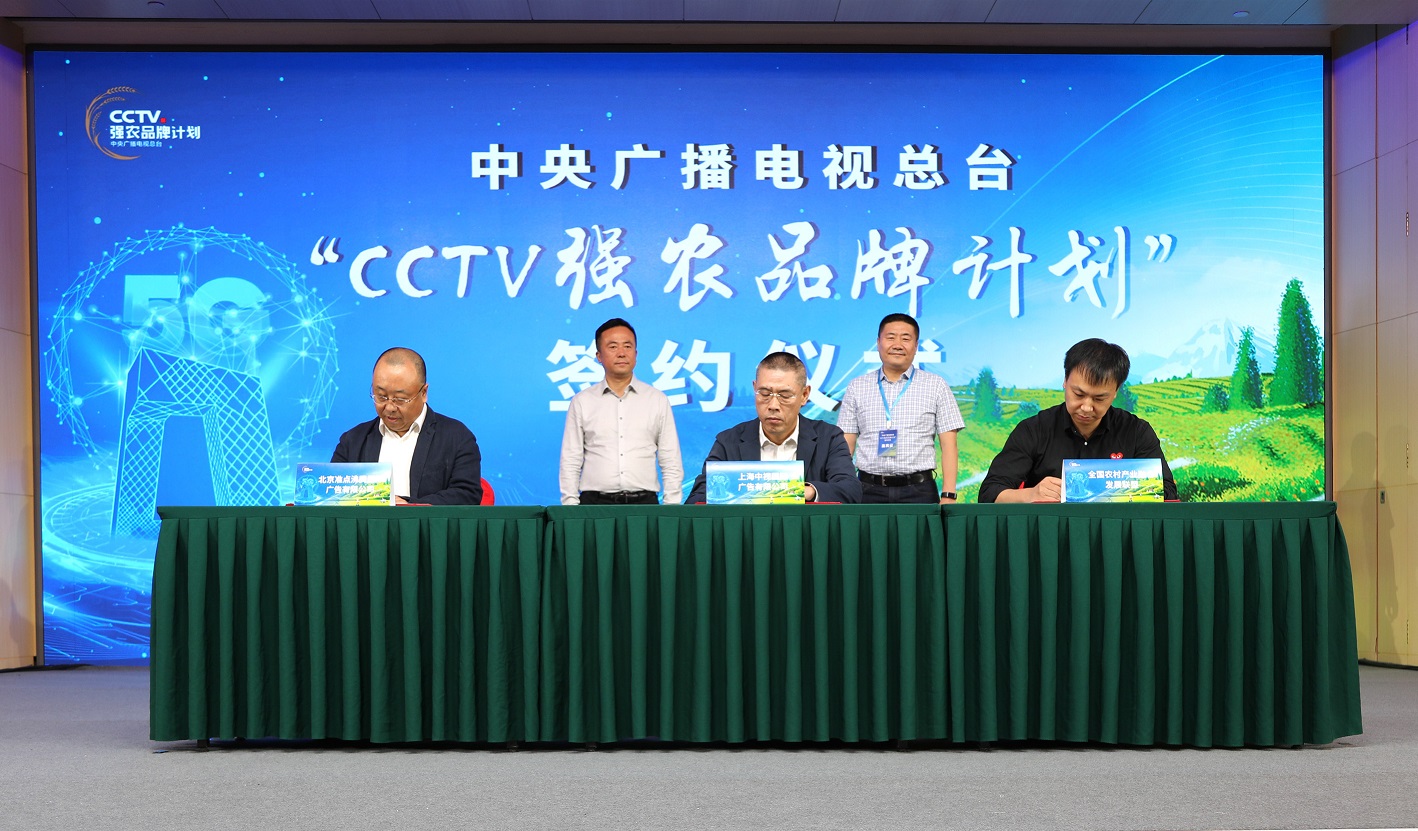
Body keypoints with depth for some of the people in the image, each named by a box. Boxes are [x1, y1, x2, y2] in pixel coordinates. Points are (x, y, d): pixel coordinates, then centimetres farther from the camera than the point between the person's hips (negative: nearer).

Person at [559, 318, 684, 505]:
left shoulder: (658, 400, 9)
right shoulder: (581, 402, 9)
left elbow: (671, 463, 8)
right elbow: (570, 462, 7)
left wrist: (671, 509, 0)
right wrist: (570, 507, -1)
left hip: (644, 502, 1)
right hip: (594, 502, 0)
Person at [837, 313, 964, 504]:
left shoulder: (936, 386, 7)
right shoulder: (857, 388, 11)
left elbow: (948, 445, 2)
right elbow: (846, 445, 8)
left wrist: (948, 495, -7)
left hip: (919, 491, -1)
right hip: (869, 490, 1)